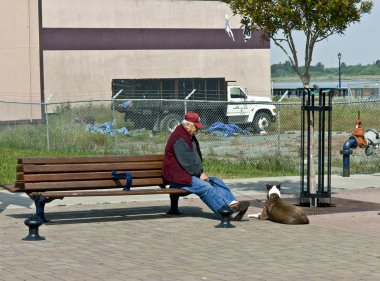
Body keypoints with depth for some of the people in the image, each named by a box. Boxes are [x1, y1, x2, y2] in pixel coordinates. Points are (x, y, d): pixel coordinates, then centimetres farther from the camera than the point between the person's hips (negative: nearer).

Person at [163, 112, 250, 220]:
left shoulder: (190, 137, 20)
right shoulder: (179, 139, -15)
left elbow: (197, 157, 25)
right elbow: (187, 161, -20)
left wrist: (201, 172, 9)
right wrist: (200, 173, -12)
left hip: (192, 174, 11)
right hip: (178, 177, -11)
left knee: (217, 182, -6)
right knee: (205, 188, -28)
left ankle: (232, 203, -26)